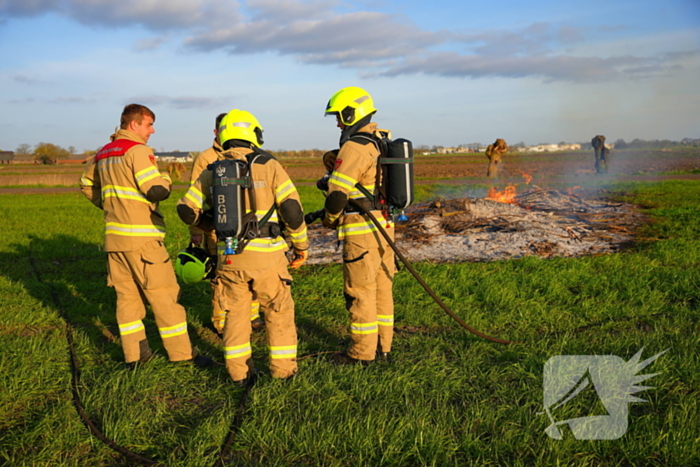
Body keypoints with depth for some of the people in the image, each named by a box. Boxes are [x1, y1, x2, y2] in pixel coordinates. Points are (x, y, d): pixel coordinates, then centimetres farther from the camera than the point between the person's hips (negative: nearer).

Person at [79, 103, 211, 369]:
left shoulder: (103, 154, 16)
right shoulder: (138, 150, -11)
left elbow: (87, 185, 27)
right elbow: (157, 191, -20)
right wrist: (165, 179, 0)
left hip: (114, 237, 8)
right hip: (141, 238, -8)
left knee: (126, 295, 12)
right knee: (163, 295, -2)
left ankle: (134, 354, 17)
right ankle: (181, 353, 4)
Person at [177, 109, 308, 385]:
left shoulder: (212, 172, 6)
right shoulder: (268, 166, -5)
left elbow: (187, 209, 7)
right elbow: (292, 209, -10)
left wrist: (209, 223, 26)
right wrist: (301, 246, 2)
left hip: (228, 256, 3)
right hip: (266, 254, -3)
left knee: (235, 313, 16)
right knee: (279, 312, 12)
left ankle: (239, 373, 21)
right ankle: (283, 370, 18)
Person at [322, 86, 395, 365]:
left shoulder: (354, 147, -15)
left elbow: (337, 193, -19)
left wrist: (330, 219, -1)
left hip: (361, 231, -9)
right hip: (384, 225, 9)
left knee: (360, 291, 0)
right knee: (382, 287, 14)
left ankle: (362, 352, 10)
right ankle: (382, 346, 24)